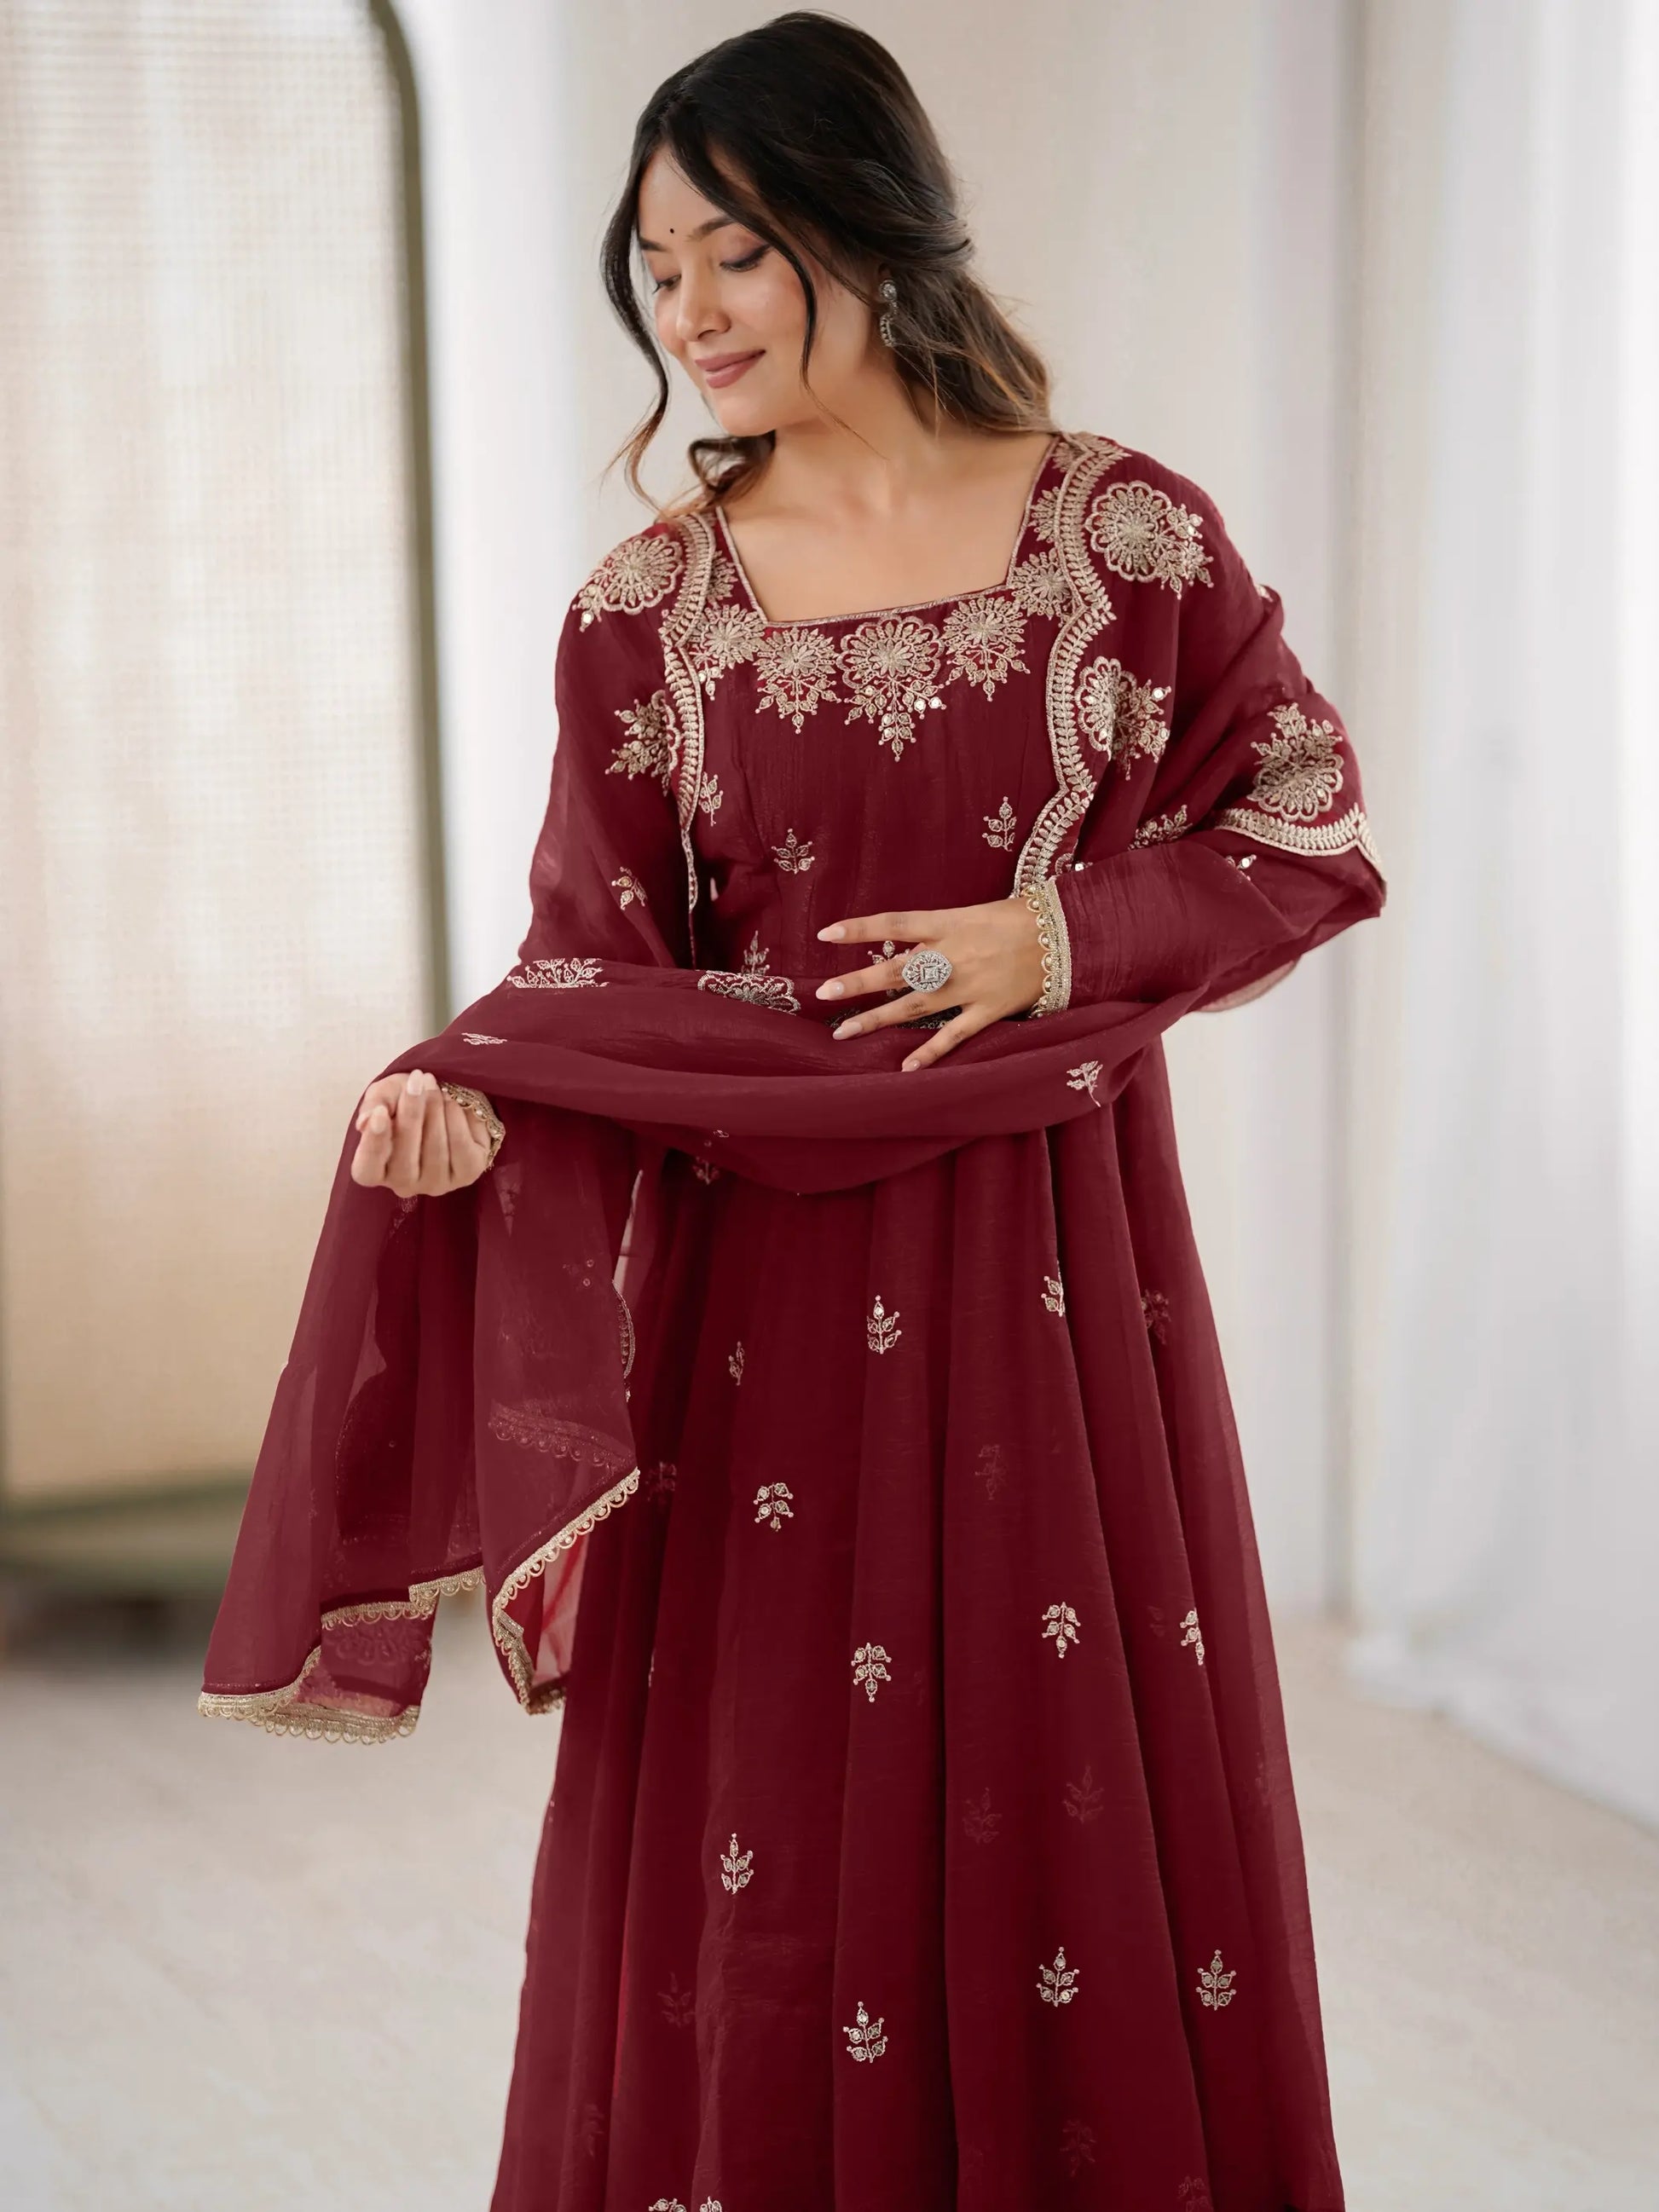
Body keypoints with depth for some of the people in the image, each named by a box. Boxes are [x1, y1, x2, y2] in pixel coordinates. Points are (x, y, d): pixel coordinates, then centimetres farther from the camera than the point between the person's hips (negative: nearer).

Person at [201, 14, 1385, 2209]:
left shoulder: (1128, 532, -2)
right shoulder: (647, 607, 1)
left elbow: (1313, 834, 4)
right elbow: (599, 958, -1)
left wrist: (1064, 933, -10)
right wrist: (471, 1098, -21)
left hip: (1055, 1257, 0)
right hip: (765, 1273, 1)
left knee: (1092, 1801, 7)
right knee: (770, 1844, 4)